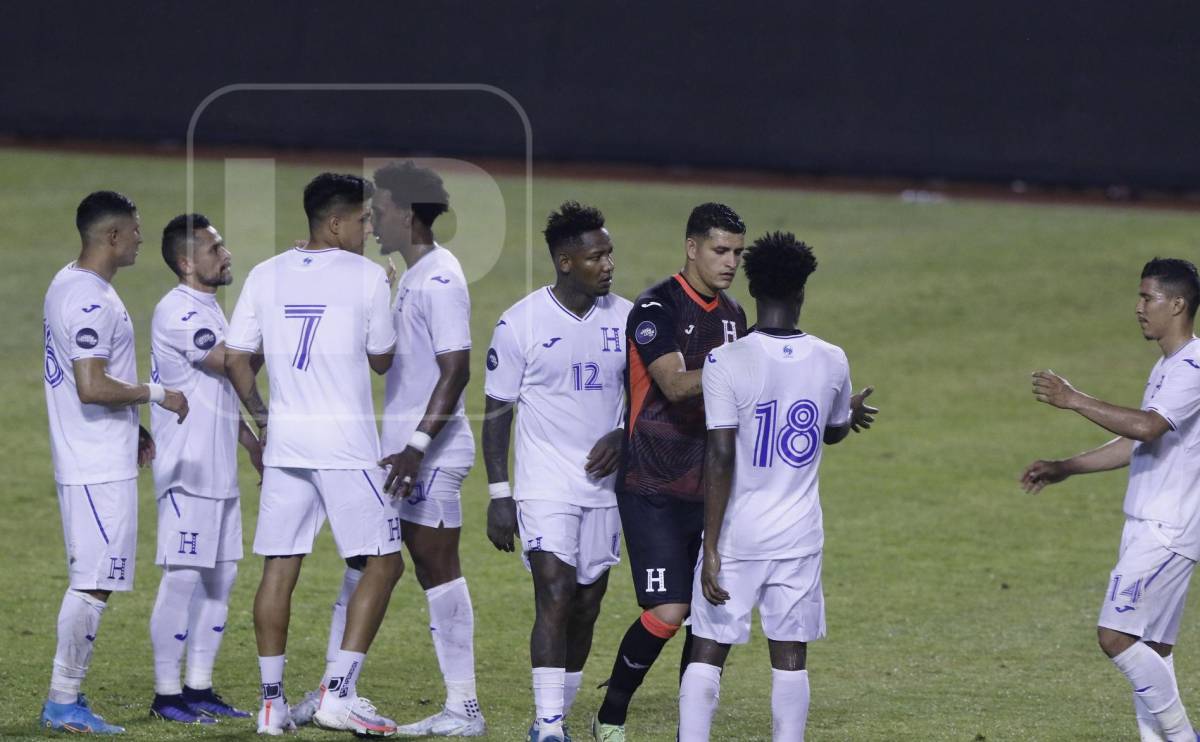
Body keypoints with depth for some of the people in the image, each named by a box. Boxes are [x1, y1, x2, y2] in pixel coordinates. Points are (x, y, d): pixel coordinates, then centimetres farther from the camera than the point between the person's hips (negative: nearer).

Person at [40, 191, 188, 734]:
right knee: (92, 583, -7)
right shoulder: (91, 300, -18)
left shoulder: (66, 286, 15)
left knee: (90, 582, 14)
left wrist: (130, 429, 23)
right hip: (100, 468, -11)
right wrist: (155, 394, -12)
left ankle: (67, 699, 16)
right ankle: (63, 703, -5)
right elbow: (92, 388, -25)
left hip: (86, 461, 11)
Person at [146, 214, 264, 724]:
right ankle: (166, 695, -2)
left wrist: (254, 444, 23)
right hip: (186, 470, -10)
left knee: (221, 577, 10)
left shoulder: (209, 310, 17)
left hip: (220, 471, 10)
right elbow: (230, 363, -23)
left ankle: (199, 689, 17)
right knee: (182, 579, -7)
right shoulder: (176, 312, -14)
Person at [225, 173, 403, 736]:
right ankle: (339, 692, -7)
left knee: (279, 568, 8)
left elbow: (236, 358, 7)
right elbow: (381, 360, 5)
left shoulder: (265, 276, 6)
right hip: (348, 443, -5)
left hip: (284, 438, 5)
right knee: (382, 563, 3)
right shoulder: (367, 277, -5)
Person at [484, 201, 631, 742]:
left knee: (587, 604, 7)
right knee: (555, 595, -15)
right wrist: (498, 494, -7)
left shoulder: (626, 318, 3)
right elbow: (496, 412, -3)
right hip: (545, 487, -4)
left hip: (603, 484, 4)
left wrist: (622, 436, -8)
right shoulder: (521, 323, -8)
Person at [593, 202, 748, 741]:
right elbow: (674, 384, -25)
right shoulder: (657, 308, -12)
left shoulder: (732, 314, 12)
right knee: (667, 611, -13)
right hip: (652, 491, -7)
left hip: (708, 490, 7)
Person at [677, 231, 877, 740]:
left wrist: (711, 550, -12)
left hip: (737, 536, -3)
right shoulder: (831, 361, -1)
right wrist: (852, 413, 44)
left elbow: (720, 458, -15)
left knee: (708, 652, 4)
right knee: (790, 657, 8)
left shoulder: (726, 362, -13)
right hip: (800, 536, 3)